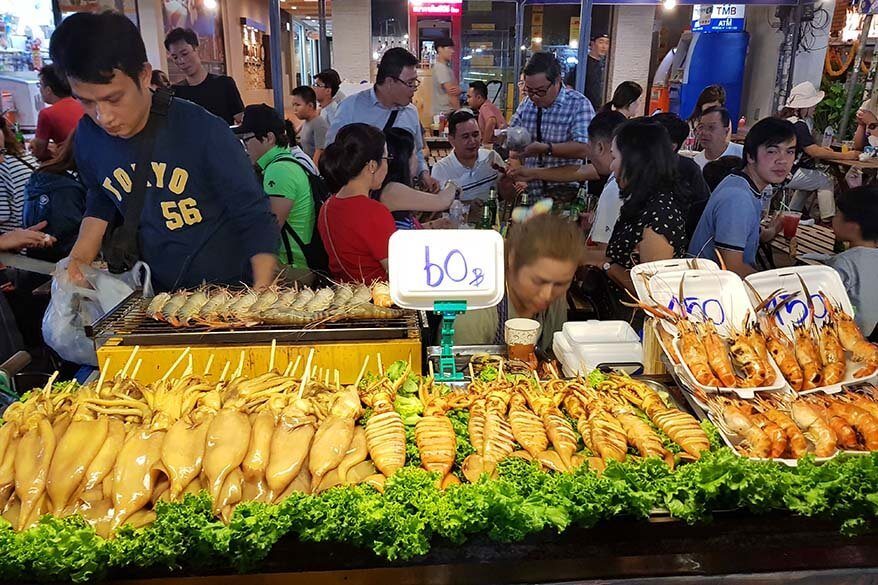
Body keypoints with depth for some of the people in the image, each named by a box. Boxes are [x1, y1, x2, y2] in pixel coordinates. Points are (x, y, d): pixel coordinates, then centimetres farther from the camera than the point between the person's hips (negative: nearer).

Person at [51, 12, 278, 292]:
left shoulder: (204, 132, -22)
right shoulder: (87, 138, -7)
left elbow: (255, 218, -18)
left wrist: (262, 298, -28)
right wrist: (79, 258, -1)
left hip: (229, 288, -4)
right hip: (157, 292, 5)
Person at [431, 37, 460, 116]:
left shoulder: (448, 67, 15)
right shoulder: (441, 68, -14)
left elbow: (456, 87, 10)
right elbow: (451, 92, -17)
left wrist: (458, 90, -14)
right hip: (444, 113, -9)